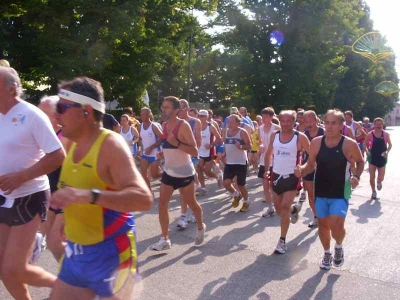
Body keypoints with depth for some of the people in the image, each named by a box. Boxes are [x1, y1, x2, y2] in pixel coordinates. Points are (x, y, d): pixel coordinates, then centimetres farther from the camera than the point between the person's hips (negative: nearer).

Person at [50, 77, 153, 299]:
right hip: (76, 251, 7)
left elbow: (144, 199, -33)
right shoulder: (74, 144, 3)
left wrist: (89, 195, -43)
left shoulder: (111, 145, -21)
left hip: (110, 253, -7)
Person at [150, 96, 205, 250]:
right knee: (162, 205, 1)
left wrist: (177, 143, -31)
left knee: (191, 203, 11)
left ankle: (200, 228, 37)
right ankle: (165, 239, 11)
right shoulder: (164, 125, 4)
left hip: (184, 172, -6)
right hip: (168, 171, 6)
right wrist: (162, 152, 8)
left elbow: (195, 152, -21)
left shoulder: (183, 125, -17)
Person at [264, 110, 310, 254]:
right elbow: (269, 153, 13)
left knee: (284, 208, -11)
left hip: (292, 177, -5)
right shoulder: (274, 135, 1)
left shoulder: (300, 137, -11)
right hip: (277, 175, 5)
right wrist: (267, 170, 8)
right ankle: (294, 209, 48)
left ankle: (282, 241, 1)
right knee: (278, 209, 14)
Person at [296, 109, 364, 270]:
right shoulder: (316, 142, -5)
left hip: (340, 192, -3)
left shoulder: (349, 144, -12)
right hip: (320, 191, 3)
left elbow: (360, 162, 5)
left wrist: (356, 176, -14)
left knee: (336, 225, -15)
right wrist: (301, 170, -16)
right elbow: (311, 164, 5)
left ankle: (339, 247, 20)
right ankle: (327, 253, 39)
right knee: (322, 224, 15)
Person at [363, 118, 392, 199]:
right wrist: (367, 151, -16)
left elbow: (390, 145, 5)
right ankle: (373, 191, 21)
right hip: (373, 157, 0)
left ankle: (379, 182, 39)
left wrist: (387, 152, -12)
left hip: (382, 158, 1)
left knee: (381, 178, 2)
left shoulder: (386, 134, -4)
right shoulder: (370, 134, -7)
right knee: (372, 177, 0)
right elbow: (365, 144, 1)